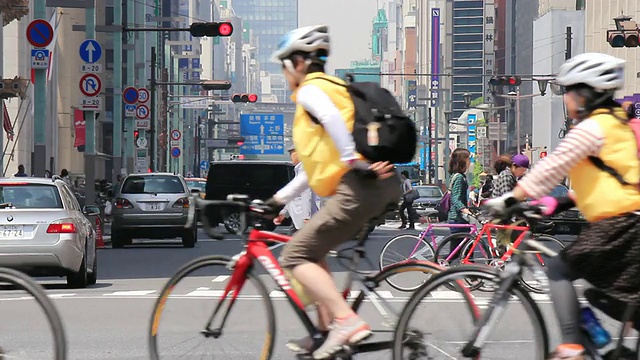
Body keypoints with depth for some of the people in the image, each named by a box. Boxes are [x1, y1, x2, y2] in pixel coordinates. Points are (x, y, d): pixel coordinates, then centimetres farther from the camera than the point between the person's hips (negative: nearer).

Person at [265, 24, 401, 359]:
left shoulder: (309, 90, -1)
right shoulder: (329, 88, 29)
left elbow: (331, 117, -26)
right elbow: (319, 162, 31)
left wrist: (353, 161, -27)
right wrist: (280, 198, 32)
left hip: (358, 188, -10)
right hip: (380, 186, 10)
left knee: (295, 255, -6)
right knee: (311, 249, 22)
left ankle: (347, 321, -20)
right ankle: (326, 330, 17)